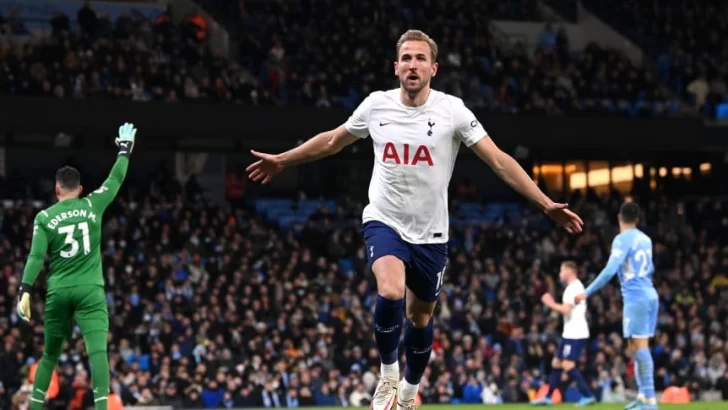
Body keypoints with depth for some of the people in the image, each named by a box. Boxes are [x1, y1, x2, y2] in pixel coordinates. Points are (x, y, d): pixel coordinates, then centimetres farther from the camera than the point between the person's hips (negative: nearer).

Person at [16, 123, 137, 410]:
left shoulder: (44, 217, 2)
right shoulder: (93, 205, 2)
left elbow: (36, 257, -5)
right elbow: (115, 180, 15)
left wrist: (25, 291, -7)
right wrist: (124, 149, 29)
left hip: (58, 291, 2)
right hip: (89, 289, -2)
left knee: (50, 354, 15)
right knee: (98, 351, -12)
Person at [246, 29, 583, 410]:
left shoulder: (452, 110, -11)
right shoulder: (376, 105, -5)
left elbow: (499, 161, -13)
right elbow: (332, 140, 14)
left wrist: (546, 204, -21)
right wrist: (281, 160, 22)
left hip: (430, 233, 1)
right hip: (384, 222, -1)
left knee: (420, 317, 12)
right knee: (390, 292, -28)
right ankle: (388, 374, -4)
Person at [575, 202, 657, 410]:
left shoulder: (622, 239, -10)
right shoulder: (645, 239, 13)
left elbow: (610, 269, -21)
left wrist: (588, 292, -18)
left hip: (636, 297, -8)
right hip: (649, 295, 8)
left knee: (639, 346, -10)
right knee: (636, 347, 14)